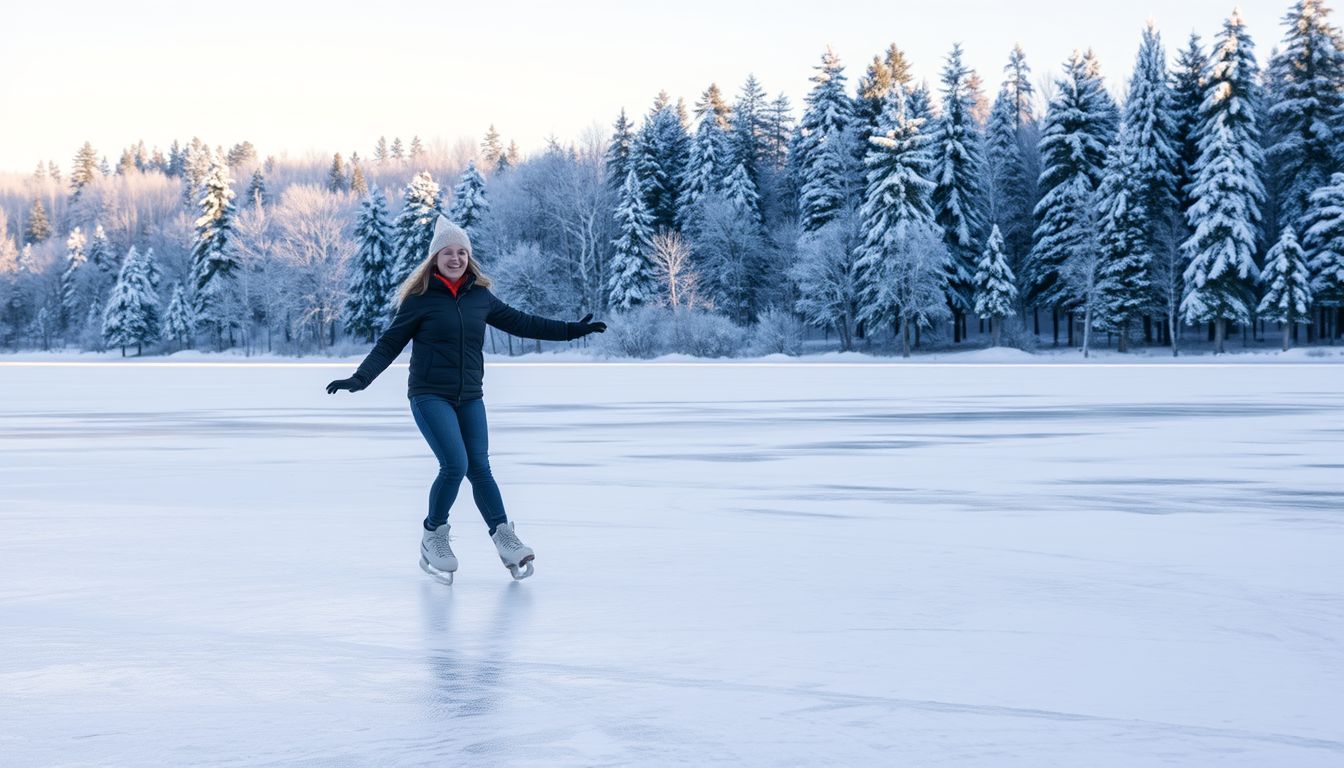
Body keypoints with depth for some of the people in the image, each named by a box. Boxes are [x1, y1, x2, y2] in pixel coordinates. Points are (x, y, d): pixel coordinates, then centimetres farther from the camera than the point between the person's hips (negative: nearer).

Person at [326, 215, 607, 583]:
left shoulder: (479, 296, 5)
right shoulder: (420, 299, -6)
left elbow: (519, 322, 15)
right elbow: (390, 344, -5)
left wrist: (570, 330, 14)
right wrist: (360, 378, -18)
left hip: (470, 398, 4)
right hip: (430, 397, -4)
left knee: (479, 468, 1)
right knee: (455, 465, -15)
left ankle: (505, 540, 5)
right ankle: (433, 536, 4)